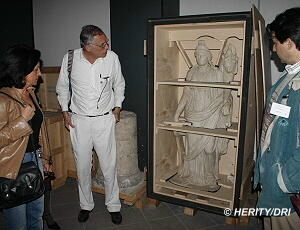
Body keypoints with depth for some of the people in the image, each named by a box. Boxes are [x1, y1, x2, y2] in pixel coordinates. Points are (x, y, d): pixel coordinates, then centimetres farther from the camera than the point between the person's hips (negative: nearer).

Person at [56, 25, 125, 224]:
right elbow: (63, 87, 8)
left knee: (109, 166, 5)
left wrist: (117, 107, 6)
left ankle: (114, 206, 27)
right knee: (82, 165, 13)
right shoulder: (70, 59, -9)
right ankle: (86, 205, 35)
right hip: (79, 120, 1)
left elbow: (119, 85, 9)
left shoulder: (112, 58, -10)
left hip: (105, 119, 0)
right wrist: (65, 112, 6)